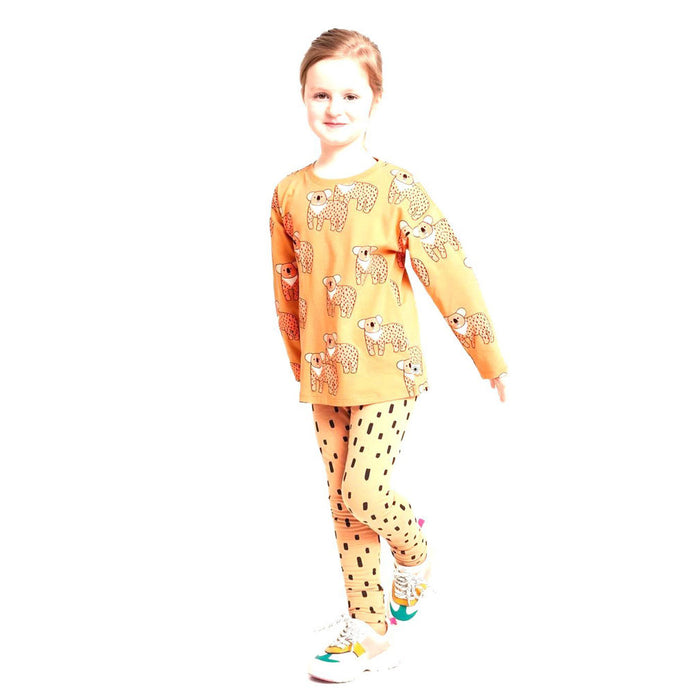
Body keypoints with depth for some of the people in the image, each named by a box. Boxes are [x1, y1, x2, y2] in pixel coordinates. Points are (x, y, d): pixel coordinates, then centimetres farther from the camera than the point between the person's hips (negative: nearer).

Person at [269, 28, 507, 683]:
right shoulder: (289, 193, 3)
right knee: (343, 504, 9)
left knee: (363, 489, -13)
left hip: (386, 367, -4)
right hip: (324, 374, 5)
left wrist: (490, 358, -6)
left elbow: (448, 272, -9)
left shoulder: (396, 188, -10)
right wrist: (299, 361, 22)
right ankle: (368, 630, 23)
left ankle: (414, 548, 22)